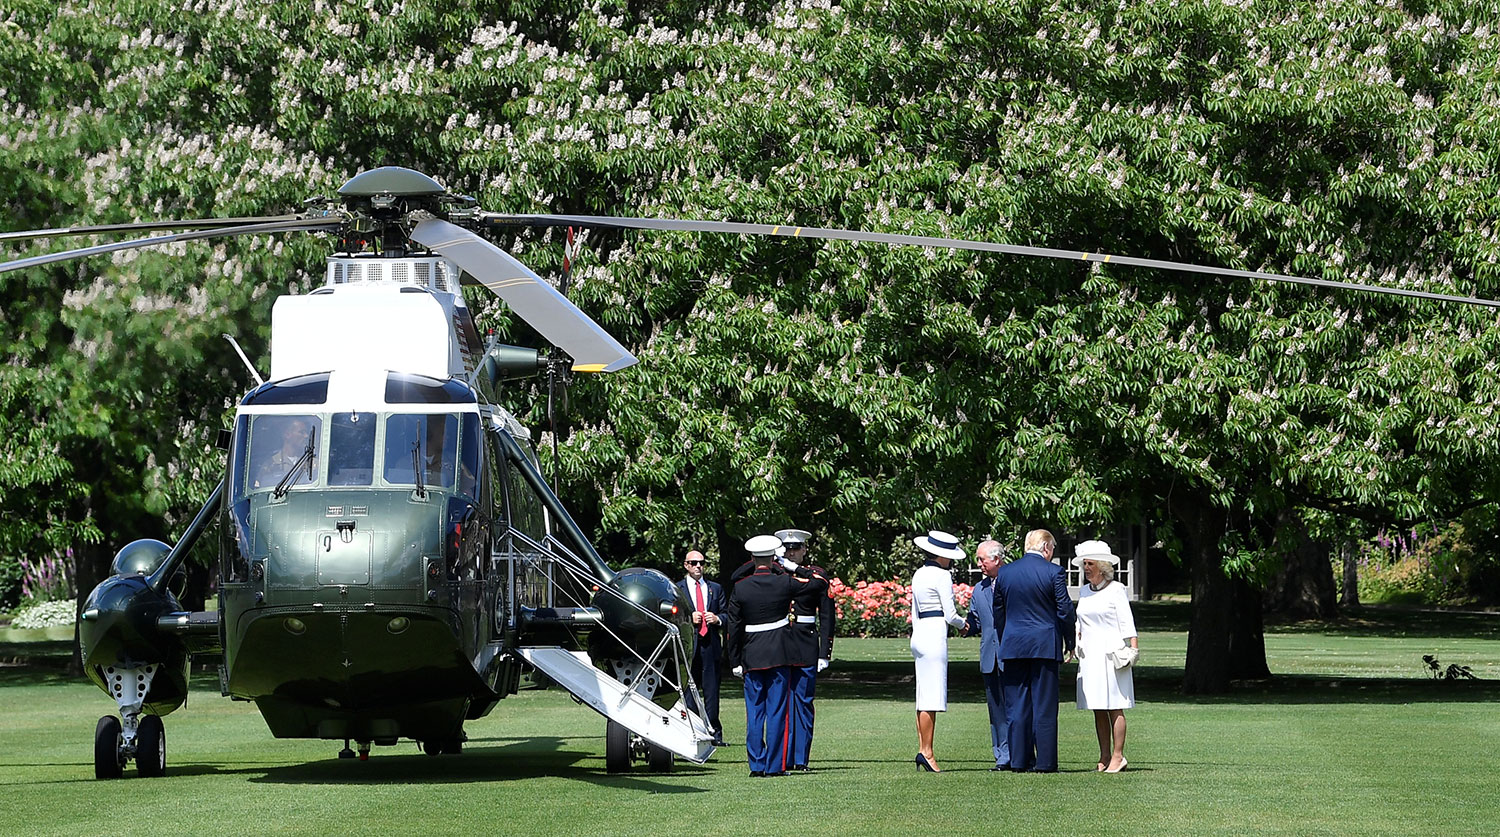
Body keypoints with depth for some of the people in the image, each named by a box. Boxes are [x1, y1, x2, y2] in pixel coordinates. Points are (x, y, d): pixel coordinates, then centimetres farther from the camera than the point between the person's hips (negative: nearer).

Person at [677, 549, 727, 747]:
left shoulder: (715, 588, 17)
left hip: (711, 645, 2)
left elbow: (727, 615, 17)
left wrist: (717, 619, -4)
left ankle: (714, 732, 4)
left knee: (712, 690, 1)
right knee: (688, 691, -3)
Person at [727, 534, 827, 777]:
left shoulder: (740, 588, -2)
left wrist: (735, 662, 7)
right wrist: (796, 568, 10)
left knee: (754, 712, 7)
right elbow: (821, 582, 4)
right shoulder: (785, 583, -6)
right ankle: (773, 765, 2)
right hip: (778, 656, -1)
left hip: (751, 657, 1)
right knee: (776, 711, 2)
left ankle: (756, 765, 6)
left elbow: (734, 628, 0)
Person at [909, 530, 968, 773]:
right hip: (935, 634, -9)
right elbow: (950, 615, -10)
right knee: (932, 696, -8)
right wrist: (963, 624, 10)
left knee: (924, 696, 8)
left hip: (919, 634, 9)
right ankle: (926, 751, -10)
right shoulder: (942, 576, -9)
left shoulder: (918, 574, 16)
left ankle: (922, 749, 6)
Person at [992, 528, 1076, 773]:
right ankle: (1044, 762, 0)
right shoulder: (1054, 572, -6)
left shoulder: (1004, 573, 6)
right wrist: (1069, 644, 7)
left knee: (1017, 706, 7)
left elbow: (998, 613, 11)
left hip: (1013, 646, 3)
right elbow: (1065, 611, -5)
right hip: (1045, 646, -3)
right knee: (1045, 707, 0)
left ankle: (1019, 760, 6)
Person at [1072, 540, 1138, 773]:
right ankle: (1104, 757, 7)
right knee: (1098, 710, 5)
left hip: (1111, 652, -6)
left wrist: (1133, 648, -13)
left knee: (1114, 707, -6)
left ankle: (1117, 756, -4)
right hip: (1089, 654, 6)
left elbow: (1127, 623, -5)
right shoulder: (1084, 592, 15)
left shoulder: (1116, 590, -2)